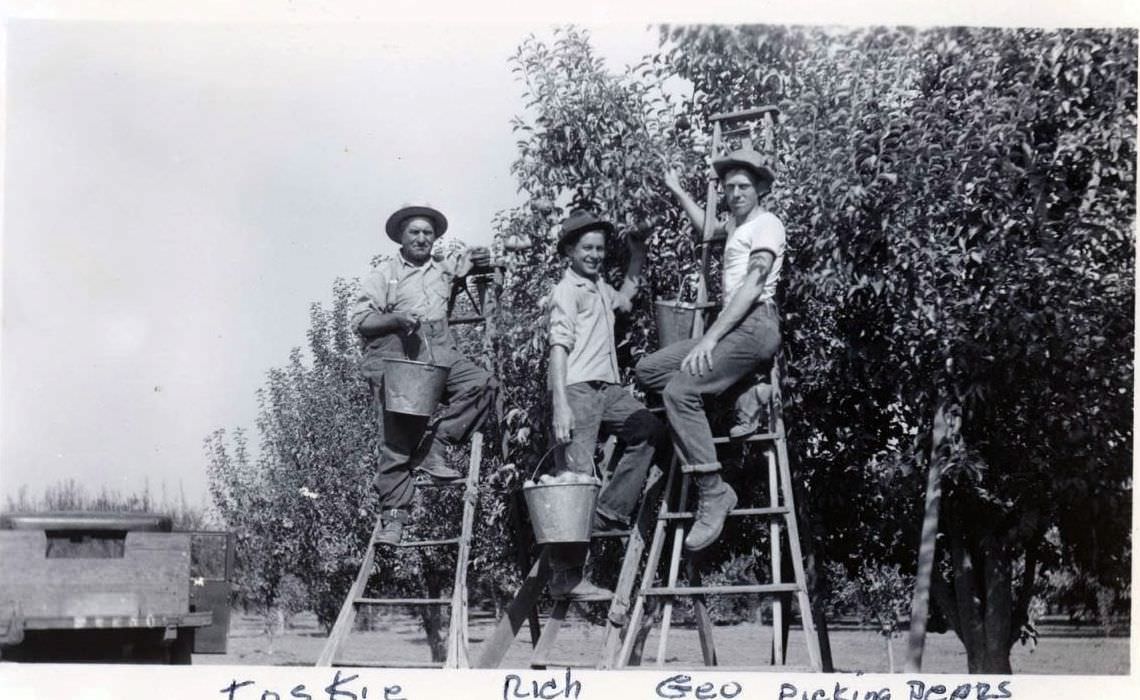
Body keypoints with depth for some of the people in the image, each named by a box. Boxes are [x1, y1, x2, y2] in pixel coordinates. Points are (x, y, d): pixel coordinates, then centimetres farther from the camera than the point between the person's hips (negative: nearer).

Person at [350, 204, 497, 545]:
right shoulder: (385, 272, 7)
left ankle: (434, 449, -15)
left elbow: (475, 257, 37)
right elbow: (358, 319, 2)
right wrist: (396, 319, -14)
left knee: (482, 382, -22)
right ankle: (393, 516, -3)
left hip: (438, 355, 4)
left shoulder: (445, 265, 18)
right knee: (397, 439, -9)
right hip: (394, 358, -4)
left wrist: (480, 258, 13)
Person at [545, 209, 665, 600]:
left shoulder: (599, 287, 20)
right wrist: (560, 405, -22)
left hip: (607, 388, 8)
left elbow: (622, 300, 45)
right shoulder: (567, 290, -6)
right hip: (578, 390, -8)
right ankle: (566, 579, -8)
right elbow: (559, 347, -14)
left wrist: (636, 261, 33)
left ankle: (610, 512, -3)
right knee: (574, 479, -10)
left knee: (648, 429, -12)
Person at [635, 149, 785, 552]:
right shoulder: (736, 224, 25)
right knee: (648, 370, 2)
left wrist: (710, 338, -23)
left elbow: (754, 283, -17)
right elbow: (707, 229, 50)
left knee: (680, 390, -25)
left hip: (755, 325, -9)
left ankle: (713, 493, -23)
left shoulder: (766, 225, -4)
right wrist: (677, 192, 48)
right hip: (734, 328, 9)